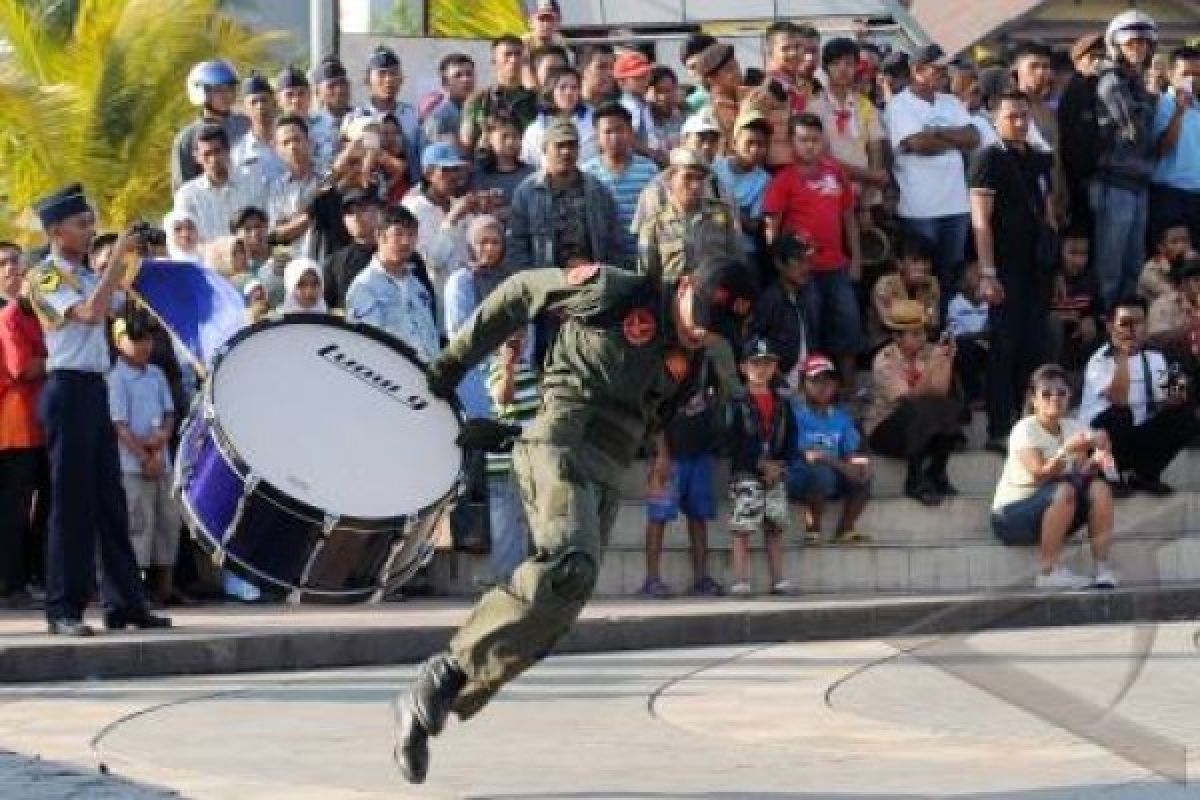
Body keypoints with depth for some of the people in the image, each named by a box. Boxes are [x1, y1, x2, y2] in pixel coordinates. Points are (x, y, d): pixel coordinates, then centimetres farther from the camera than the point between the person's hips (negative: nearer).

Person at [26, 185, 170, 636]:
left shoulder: (84, 275, 17)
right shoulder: (46, 274, -8)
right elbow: (90, 312, -22)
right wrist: (116, 258, -17)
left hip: (95, 388, 9)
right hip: (69, 390, -9)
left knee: (109, 498, 9)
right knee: (71, 500, -7)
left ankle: (124, 603, 12)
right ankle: (63, 610, -4)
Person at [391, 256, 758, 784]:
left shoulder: (691, 363, 15)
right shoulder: (617, 294, -4)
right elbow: (520, 292, 4)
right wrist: (454, 362, 7)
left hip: (605, 481, 7)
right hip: (560, 447, -7)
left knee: (555, 613, -1)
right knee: (569, 567, -30)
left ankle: (431, 706, 3)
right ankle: (449, 673, -24)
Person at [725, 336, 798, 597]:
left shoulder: (782, 404, 11)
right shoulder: (738, 404, -5)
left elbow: (790, 439, 10)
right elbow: (734, 443, -11)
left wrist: (780, 464, -7)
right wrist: (761, 465, -14)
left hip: (776, 473, 5)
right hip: (746, 474, -5)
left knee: (775, 529, 9)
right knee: (742, 528, -8)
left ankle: (778, 580, 14)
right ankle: (740, 581, -10)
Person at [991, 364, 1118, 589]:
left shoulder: (1073, 427, 3)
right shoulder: (1026, 429, -14)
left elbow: (1082, 473, -10)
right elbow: (1040, 474, -28)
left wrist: (1096, 460, -32)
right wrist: (1066, 450, -44)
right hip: (1010, 515, -6)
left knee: (1099, 487, -19)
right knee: (1064, 490, -33)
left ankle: (1103, 568, -22)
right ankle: (1048, 571, -26)